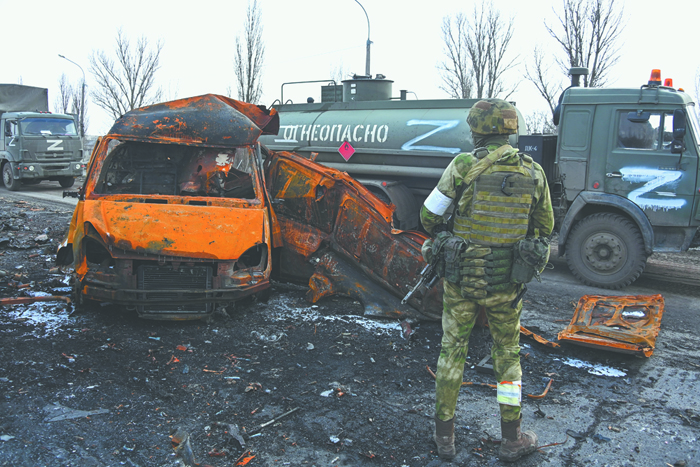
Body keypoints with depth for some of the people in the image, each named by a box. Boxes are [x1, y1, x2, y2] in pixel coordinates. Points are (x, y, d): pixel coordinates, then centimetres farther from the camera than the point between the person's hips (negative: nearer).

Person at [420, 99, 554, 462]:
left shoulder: (463, 166, -12)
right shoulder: (533, 172, -2)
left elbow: (429, 217, -5)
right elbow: (545, 228, 9)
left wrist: (442, 238, 17)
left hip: (461, 279, -1)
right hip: (506, 283, 2)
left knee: (452, 351, 14)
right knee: (508, 354, 18)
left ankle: (444, 435, 24)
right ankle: (512, 439, 28)